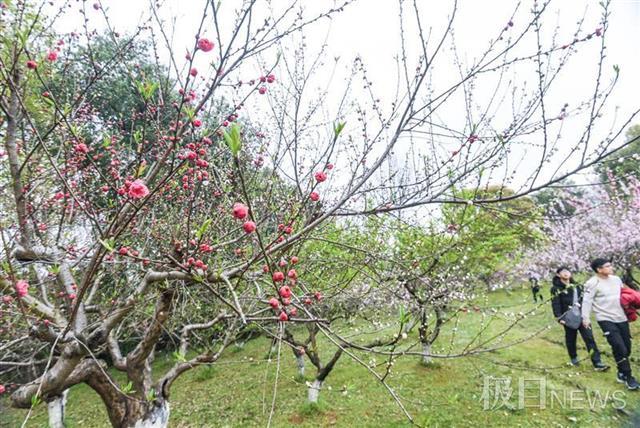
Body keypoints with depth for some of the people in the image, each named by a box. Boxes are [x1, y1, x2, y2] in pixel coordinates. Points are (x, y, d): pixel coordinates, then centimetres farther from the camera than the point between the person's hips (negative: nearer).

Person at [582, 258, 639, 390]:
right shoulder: (593, 283, -13)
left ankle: (621, 373, 29)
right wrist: (585, 318, -17)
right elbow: (587, 301, -14)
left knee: (627, 347, 11)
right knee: (619, 348, -11)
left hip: (621, 317, 7)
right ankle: (628, 377, 4)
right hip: (606, 319, -7)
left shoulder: (616, 279, 7)